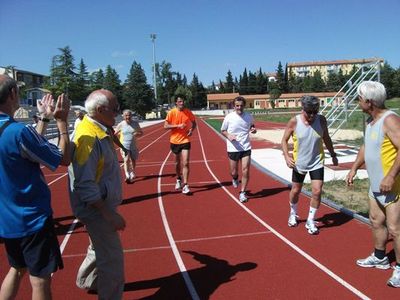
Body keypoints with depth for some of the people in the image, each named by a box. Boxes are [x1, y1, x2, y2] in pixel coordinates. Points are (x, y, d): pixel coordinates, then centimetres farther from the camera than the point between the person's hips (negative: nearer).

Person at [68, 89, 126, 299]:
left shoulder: (100, 132, 4)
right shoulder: (88, 137, -25)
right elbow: (84, 185, -27)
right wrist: (109, 214, -25)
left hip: (103, 205, 10)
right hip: (97, 209, -10)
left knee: (101, 248, 28)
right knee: (112, 258, 1)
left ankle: (87, 281, 50)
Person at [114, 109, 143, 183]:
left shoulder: (135, 123, -2)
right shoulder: (121, 124, -7)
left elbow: (141, 132, 8)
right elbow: (114, 134, 0)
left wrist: (137, 134, -15)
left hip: (133, 146, 3)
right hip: (124, 146, -3)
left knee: (133, 160, 15)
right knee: (126, 160, -20)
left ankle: (132, 174, 39)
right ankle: (127, 176, -25)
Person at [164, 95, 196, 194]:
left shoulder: (188, 112, -2)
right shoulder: (171, 112, -7)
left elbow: (194, 123, 12)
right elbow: (165, 126, -9)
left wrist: (192, 129, -9)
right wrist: (178, 125, -20)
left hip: (185, 141, 0)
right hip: (175, 141, 1)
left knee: (185, 163, -10)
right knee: (177, 163, 16)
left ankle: (185, 185, -7)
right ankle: (179, 180, 40)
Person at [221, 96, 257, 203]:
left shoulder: (249, 116, -1)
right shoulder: (229, 117, -7)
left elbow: (252, 126, 18)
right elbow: (223, 130, 5)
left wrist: (253, 130, -6)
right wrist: (228, 136, -16)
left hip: (246, 148, 1)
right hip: (233, 149, -1)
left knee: (245, 171, -6)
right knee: (233, 172, 9)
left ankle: (242, 193, 11)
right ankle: (235, 178, 47)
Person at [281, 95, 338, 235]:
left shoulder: (321, 120, -10)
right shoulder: (294, 121, -16)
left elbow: (326, 138, 6)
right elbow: (284, 140, -8)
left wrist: (333, 155, 12)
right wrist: (287, 156, -22)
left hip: (317, 162, 1)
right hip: (299, 163, -1)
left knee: (317, 191, -7)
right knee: (295, 191, 13)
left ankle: (310, 221, 11)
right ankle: (293, 214, 41)